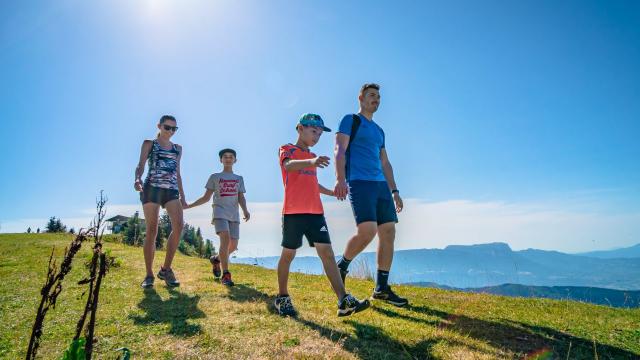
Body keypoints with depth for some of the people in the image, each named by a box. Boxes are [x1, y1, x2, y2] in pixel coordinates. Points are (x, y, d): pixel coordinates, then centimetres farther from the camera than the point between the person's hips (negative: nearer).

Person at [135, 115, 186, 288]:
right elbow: (140, 166, 2)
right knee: (152, 230, -6)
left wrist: (182, 195, 16)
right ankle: (149, 274, 3)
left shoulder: (178, 148, 22)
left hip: (171, 190, 3)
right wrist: (137, 179, -21)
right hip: (152, 188, -3)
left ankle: (166, 269, -6)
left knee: (179, 225, -17)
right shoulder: (149, 144, 11)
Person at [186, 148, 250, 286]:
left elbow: (241, 198, 7)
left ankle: (216, 259, 31)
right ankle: (225, 274, -19)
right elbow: (206, 197, 13)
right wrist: (189, 205, 4)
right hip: (220, 212, -3)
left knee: (233, 245, 0)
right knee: (225, 238, -25)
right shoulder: (214, 177, 12)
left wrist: (245, 210, -12)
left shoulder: (239, 179, 17)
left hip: (234, 214, 3)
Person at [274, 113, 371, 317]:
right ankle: (282, 298, 22)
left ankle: (344, 301, -8)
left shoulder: (311, 157, 23)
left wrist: (333, 193, 30)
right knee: (288, 254, 4)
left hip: (315, 212, 6)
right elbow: (288, 166, -24)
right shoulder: (287, 149, 1)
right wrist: (311, 162, -42)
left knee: (327, 253, -4)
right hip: (293, 212, -6)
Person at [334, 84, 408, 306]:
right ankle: (342, 266, 6)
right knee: (368, 230, -22)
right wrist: (340, 179, -24)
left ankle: (381, 288, 9)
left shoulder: (379, 131, 26)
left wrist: (394, 191, 18)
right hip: (359, 183, -7)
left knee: (389, 233, 0)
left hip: (381, 185, 7)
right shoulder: (350, 120, 6)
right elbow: (340, 150, -9)